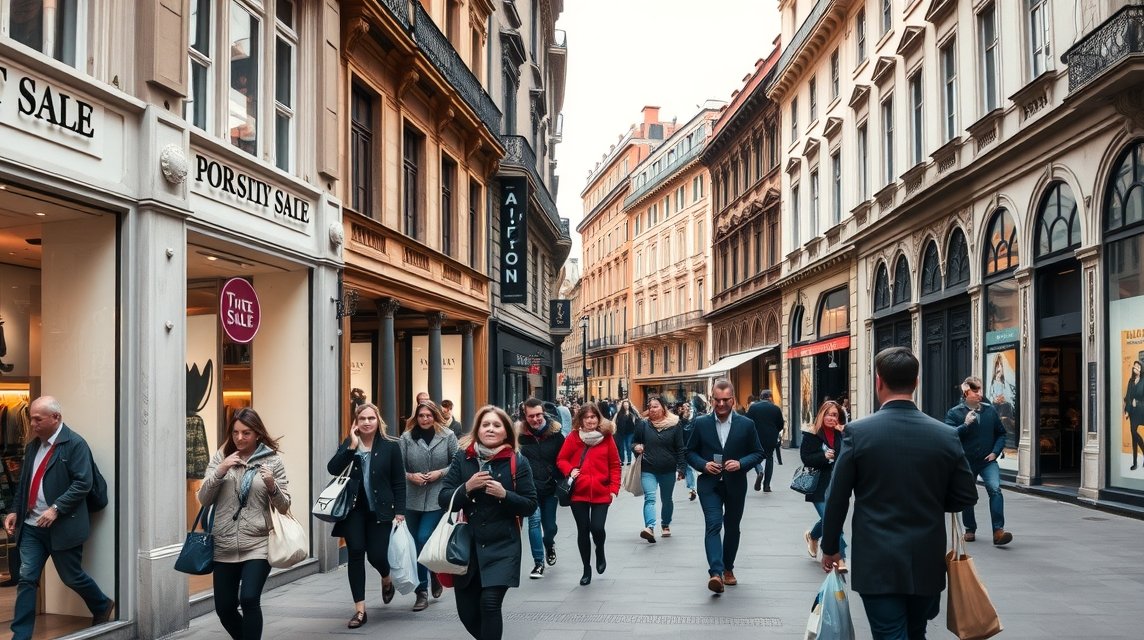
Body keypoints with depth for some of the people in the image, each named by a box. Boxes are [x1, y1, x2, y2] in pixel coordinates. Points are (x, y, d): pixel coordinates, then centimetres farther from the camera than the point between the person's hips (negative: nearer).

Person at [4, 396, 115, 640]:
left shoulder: (75, 444, -12)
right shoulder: (33, 445, 11)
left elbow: (83, 482, -19)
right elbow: (24, 483, 19)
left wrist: (56, 508, -24)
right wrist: (15, 511, 8)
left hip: (63, 526, -6)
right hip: (31, 525, 6)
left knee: (72, 576, 7)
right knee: (26, 579, 1)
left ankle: (103, 606, 31)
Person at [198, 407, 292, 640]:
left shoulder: (273, 460, -1)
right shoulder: (220, 457, 5)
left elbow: (284, 506, 0)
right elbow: (203, 499, 1)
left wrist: (272, 486, -20)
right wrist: (220, 471, -14)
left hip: (258, 544, -3)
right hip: (224, 545, 3)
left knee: (249, 599, -19)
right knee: (224, 607, 9)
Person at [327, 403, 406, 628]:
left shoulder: (390, 446, -3)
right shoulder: (348, 444, 5)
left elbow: (399, 482, -1)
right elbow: (332, 468, -11)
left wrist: (399, 512, -6)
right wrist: (352, 446, -19)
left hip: (380, 510, -2)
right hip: (353, 509, 2)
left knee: (377, 555, -2)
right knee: (355, 553, -5)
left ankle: (386, 578, 37)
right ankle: (360, 609, 3)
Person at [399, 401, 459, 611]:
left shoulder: (447, 436, -1)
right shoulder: (406, 438, 1)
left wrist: (440, 473, -11)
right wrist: (410, 476, -15)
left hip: (437, 498, -2)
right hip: (412, 498, 2)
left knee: (424, 539, -13)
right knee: (415, 544, 8)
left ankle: (434, 576, 10)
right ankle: (422, 591, 23)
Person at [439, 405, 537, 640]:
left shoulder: (517, 462, -3)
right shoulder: (462, 459, 1)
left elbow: (530, 505, -2)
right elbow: (443, 499, -1)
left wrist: (504, 494, -18)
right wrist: (467, 487, -18)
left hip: (502, 547, -3)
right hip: (467, 546, 3)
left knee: (490, 602, -18)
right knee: (467, 611, 9)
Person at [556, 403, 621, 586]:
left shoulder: (606, 438, 0)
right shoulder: (573, 437, -1)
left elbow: (615, 465, 4)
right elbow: (561, 460, 5)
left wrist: (614, 488, -3)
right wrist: (570, 471, -14)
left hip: (601, 493, -1)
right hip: (578, 493, 1)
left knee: (597, 528, -11)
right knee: (583, 531, 7)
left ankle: (600, 552, 24)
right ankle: (586, 569, 24)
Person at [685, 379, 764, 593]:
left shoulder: (746, 424, -1)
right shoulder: (701, 423, 0)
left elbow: (758, 453, 4)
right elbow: (690, 452, 7)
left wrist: (741, 463, -14)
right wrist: (703, 464, -12)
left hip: (735, 485, 2)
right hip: (710, 484, -1)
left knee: (732, 527, 13)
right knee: (713, 525, -16)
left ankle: (728, 568, 32)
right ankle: (715, 573, -25)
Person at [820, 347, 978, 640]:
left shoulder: (858, 432, -10)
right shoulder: (946, 435, -3)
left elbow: (837, 498, -5)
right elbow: (966, 497, 4)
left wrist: (829, 547, 8)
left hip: (878, 564, -3)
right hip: (927, 563, 3)